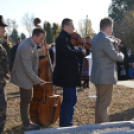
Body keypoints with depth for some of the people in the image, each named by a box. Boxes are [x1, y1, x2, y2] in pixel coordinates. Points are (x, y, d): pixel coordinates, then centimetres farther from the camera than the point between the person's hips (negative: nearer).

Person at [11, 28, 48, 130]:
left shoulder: (32, 44, 0)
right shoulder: (26, 48, -30)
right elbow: (28, 69, -27)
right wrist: (37, 80, -20)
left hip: (28, 76, 9)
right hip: (23, 78, -9)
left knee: (26, 100, 20)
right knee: (25, 101, 4)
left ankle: (26, 121, 34)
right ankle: (26, 125, 18)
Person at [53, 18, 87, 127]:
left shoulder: (67, 38, 17)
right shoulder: (62, 38, -14)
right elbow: (68, 52, -28)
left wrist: (83, 51, 1)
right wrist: (82, 52, -16)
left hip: (70, 74, 10)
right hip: (67, 74, -10)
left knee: (72, 100, 16)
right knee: (68, 100, -6)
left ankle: (68, 123, 25)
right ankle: (64, 125, 2)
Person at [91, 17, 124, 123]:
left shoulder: (96, 38, 11)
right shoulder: (105, 40, -21)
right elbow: (115, 56, -21)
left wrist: (115, 44, 10)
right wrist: (121, 55, -1)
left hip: (98, 75, 10)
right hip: (106, 76, -10)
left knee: (100, 101, 20)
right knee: (104, 103, -2)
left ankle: (98, 123, 31)